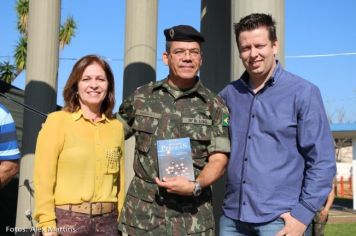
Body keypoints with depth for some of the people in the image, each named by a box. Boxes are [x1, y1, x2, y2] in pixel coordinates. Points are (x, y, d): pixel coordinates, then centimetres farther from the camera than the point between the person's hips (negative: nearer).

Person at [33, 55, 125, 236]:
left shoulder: (117, 127, 6)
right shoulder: (57, 121, -6)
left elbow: (119, 180, 10)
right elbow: (43, 179, -8)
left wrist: (121, 221, 8)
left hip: (107, 221, 4)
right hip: (67, 220, -3)